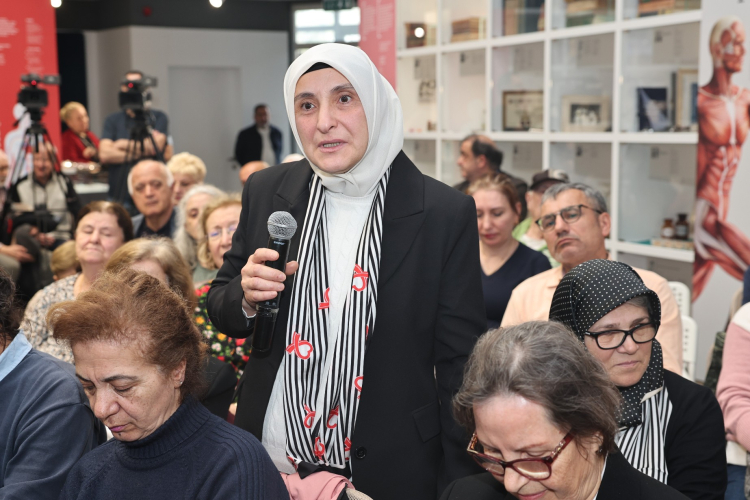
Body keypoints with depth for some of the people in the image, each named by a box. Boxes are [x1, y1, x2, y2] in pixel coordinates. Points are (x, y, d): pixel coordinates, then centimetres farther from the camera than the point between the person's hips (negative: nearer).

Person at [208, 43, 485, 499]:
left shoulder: (446, 213, -12)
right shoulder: (266, 192, -2)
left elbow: (461, 364, -7)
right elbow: (220, 308, 8)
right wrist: (246, 298, -14)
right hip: (270, 463, 3)